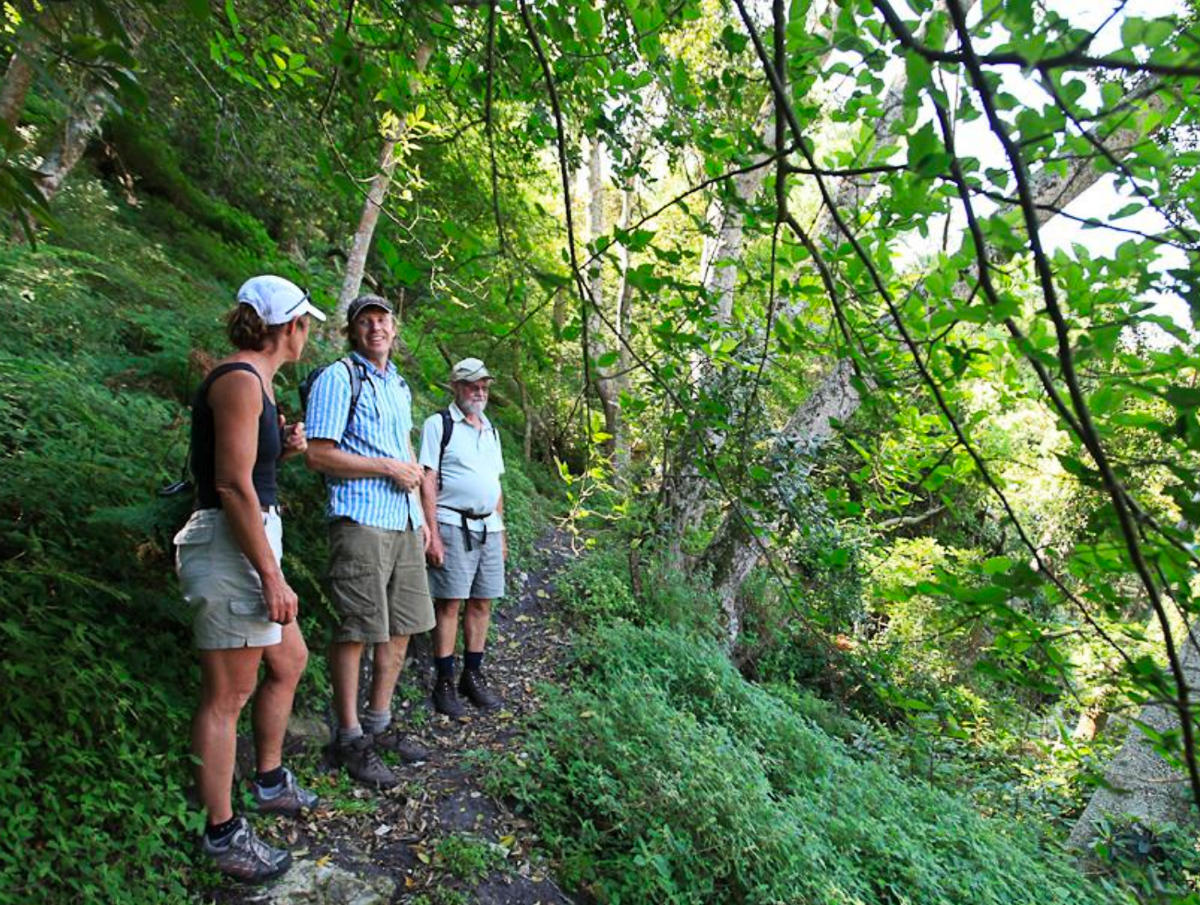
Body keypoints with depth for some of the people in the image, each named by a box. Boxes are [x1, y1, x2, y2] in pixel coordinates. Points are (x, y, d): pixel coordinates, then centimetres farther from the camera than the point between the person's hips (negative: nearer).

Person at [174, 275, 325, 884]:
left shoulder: (255, 381, 14)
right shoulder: (239, 381, -16)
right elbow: (232, 486, -22)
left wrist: (283, 448, 5)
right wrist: (272, 577, -22)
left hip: (251, 541, 10)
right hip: (230, 544, -10)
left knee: (289, 661, 21)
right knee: (227, 696, 1)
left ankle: (270, 782, 37)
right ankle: (222, 834, 16)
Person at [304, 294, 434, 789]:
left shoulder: (399, 385, 19)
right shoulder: (338, 378, -5)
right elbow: (319, 454, -12)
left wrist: (422, 514, 19)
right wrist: (387, 467, -14)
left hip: (404, 521, 8)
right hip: (361, 520, -8)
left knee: (401, 628, 12)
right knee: (355, 631, -1)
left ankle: (379, 724, 27)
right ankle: (350, 737, 14)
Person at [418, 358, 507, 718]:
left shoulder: (491, 430, 18)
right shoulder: (438, 424, -2)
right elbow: (427, 482, -8)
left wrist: (501, 532, 18)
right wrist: (432, 533, -14)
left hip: (488, 528, 6)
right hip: (453, 526, -6)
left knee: (481, 603, 8)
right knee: (449, 604, -3)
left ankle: (473, 675, 20)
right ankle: (444, 683, 7)